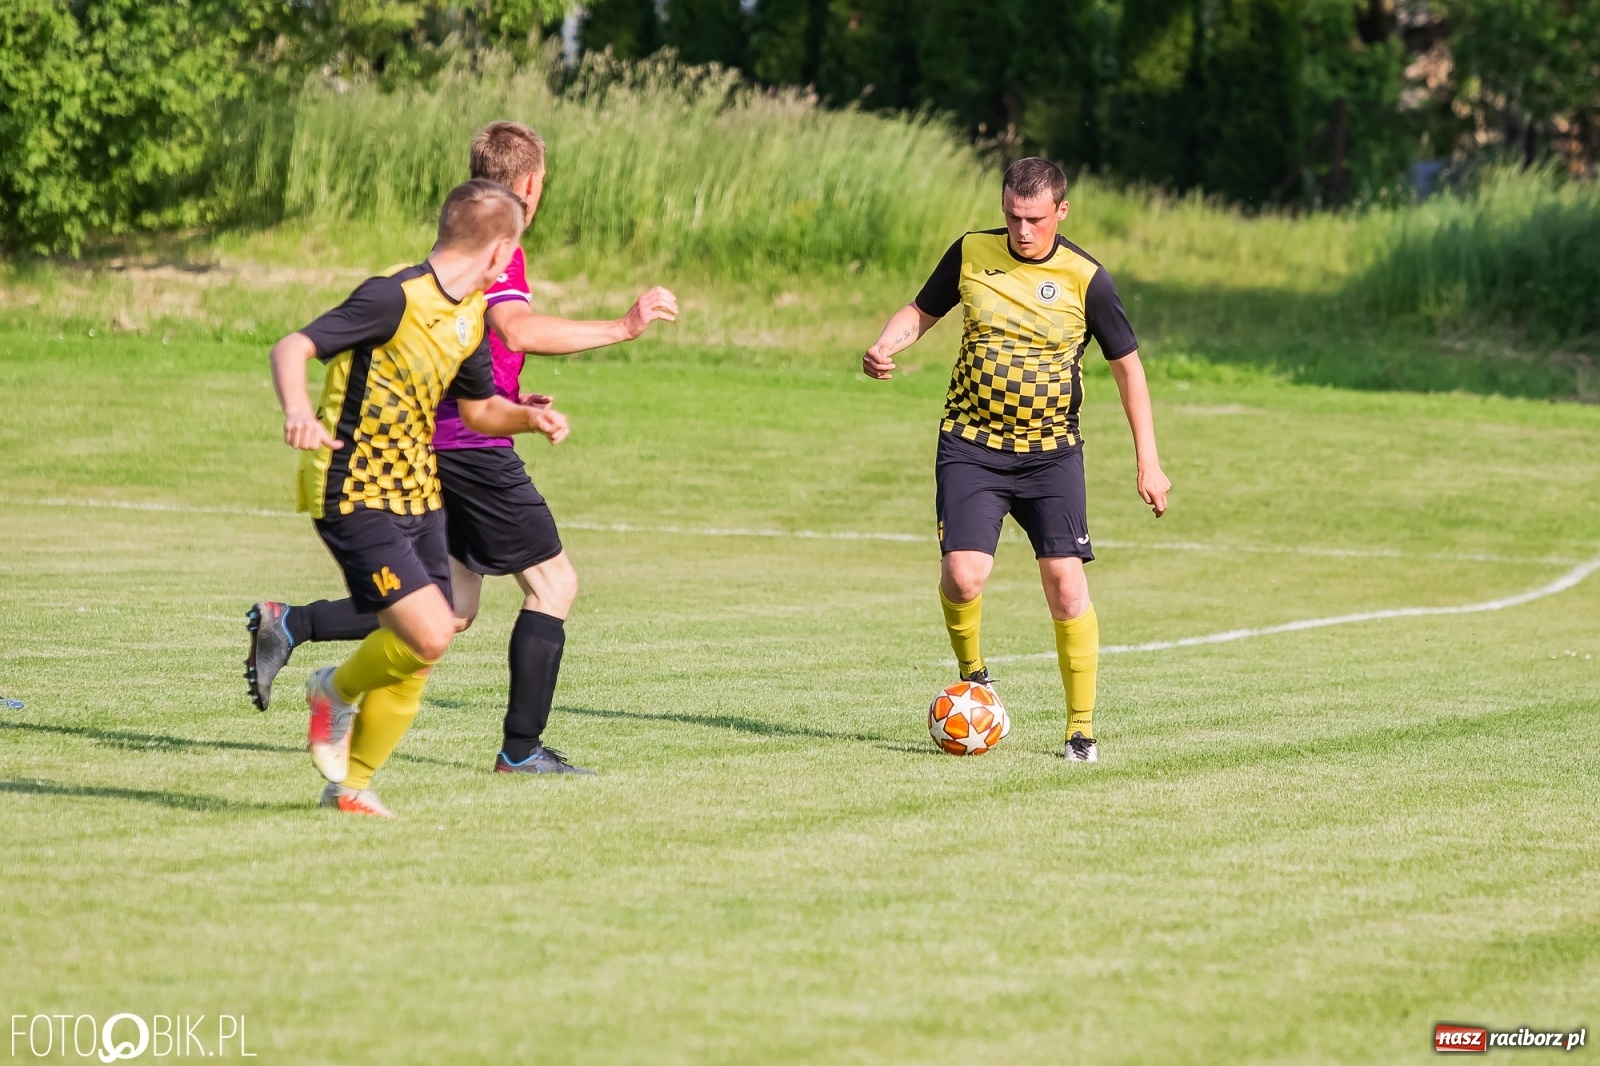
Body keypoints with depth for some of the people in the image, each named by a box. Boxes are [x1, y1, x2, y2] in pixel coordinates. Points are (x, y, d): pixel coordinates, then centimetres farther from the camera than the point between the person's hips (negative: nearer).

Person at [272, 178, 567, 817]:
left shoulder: (471, 317, 9)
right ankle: (336, 691, 10)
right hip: (356, 496, -8)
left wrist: (529, 419, 3)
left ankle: (351, 784, 22)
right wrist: (297, 411, -43)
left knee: (414, 659, 5)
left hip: (417, 497, 8)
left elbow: (478, 407, 24)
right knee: (429, 634, -19)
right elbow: (290, 348, -23)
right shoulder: (395, 298, -18)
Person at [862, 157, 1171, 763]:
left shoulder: (1085, 279, -5)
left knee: (1066, 585, -9)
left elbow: (1127, 366, 2)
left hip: (1051, 454, -1)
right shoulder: (971, 254, 1)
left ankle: (1081, 729, 4)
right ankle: (971, 675, 15)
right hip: (971, 445, 1)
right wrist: (884, 347, -8)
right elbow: (921, 311, 15)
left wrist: (1148, 463, -1)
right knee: (963, 576, -16)